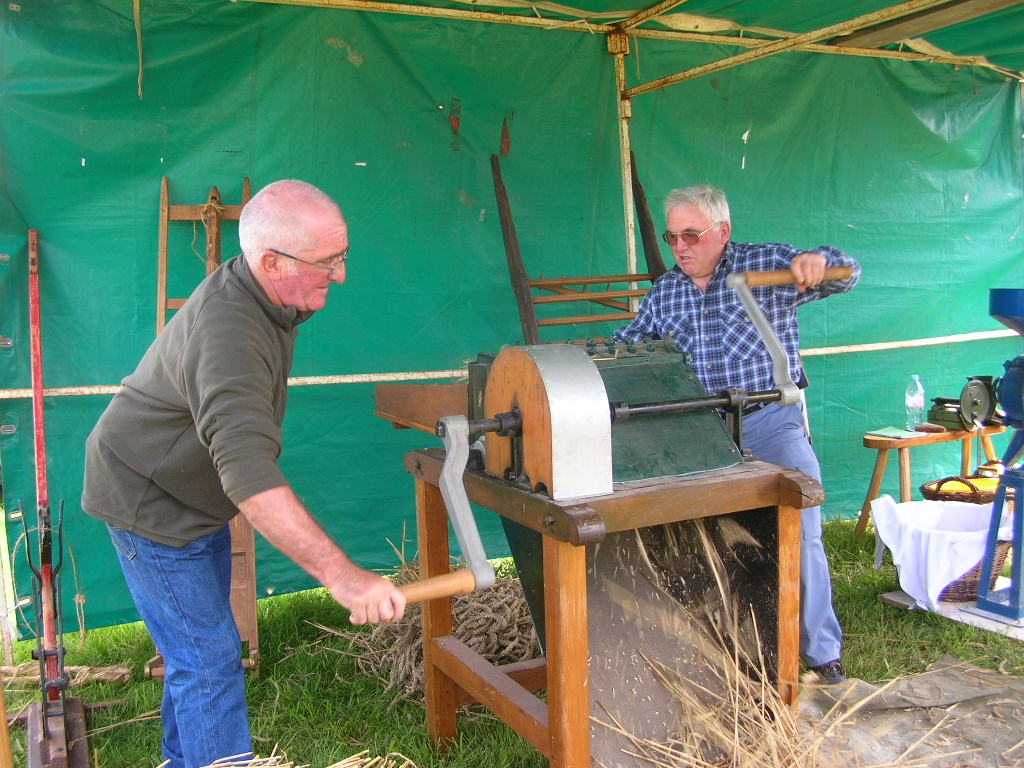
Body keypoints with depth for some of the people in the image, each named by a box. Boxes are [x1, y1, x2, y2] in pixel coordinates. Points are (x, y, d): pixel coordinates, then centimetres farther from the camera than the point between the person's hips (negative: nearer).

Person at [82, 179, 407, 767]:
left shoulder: (268, 297, -4)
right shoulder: (226, 333, -37)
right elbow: (248, 470, -50)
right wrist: (339, 573, -56)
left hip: (196, 498, 9)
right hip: (152, 506, -9)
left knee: (199, 651, 21)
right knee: (210, 661, -6)